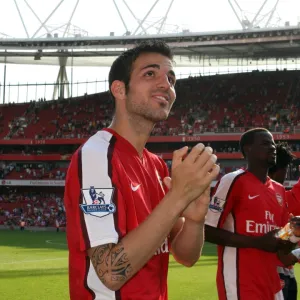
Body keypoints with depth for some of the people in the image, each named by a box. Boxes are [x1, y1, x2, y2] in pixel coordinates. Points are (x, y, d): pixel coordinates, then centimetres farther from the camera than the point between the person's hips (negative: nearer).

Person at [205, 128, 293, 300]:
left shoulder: (279, 189, 15)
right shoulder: (233, 181, -9)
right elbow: (208, 230, -14)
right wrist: (257, 242, -17)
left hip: (272, 282, 8)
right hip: (241, 284, -8)